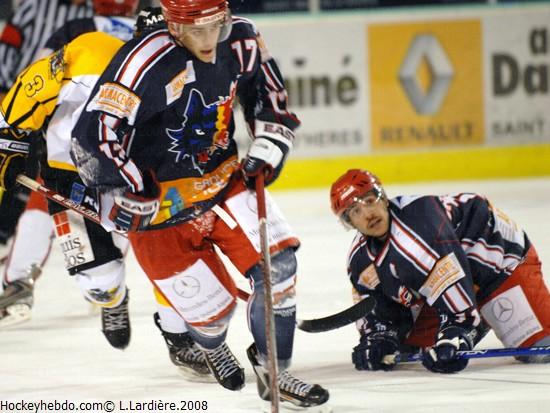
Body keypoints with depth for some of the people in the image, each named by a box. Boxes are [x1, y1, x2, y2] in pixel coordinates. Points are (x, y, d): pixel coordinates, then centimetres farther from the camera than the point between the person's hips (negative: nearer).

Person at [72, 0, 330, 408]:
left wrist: (268, 144, 1)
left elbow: (267, 88, 13)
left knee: (277, 265, -10)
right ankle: (212, 346, 38)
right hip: (160, 201, -6)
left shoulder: (240, 38, -9)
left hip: (225, 179, 6)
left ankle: (272, 371, 8)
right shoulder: (146, 62, -29)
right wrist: (134, 201, -23)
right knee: (212, 305, -1)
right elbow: (94, 138, -30)